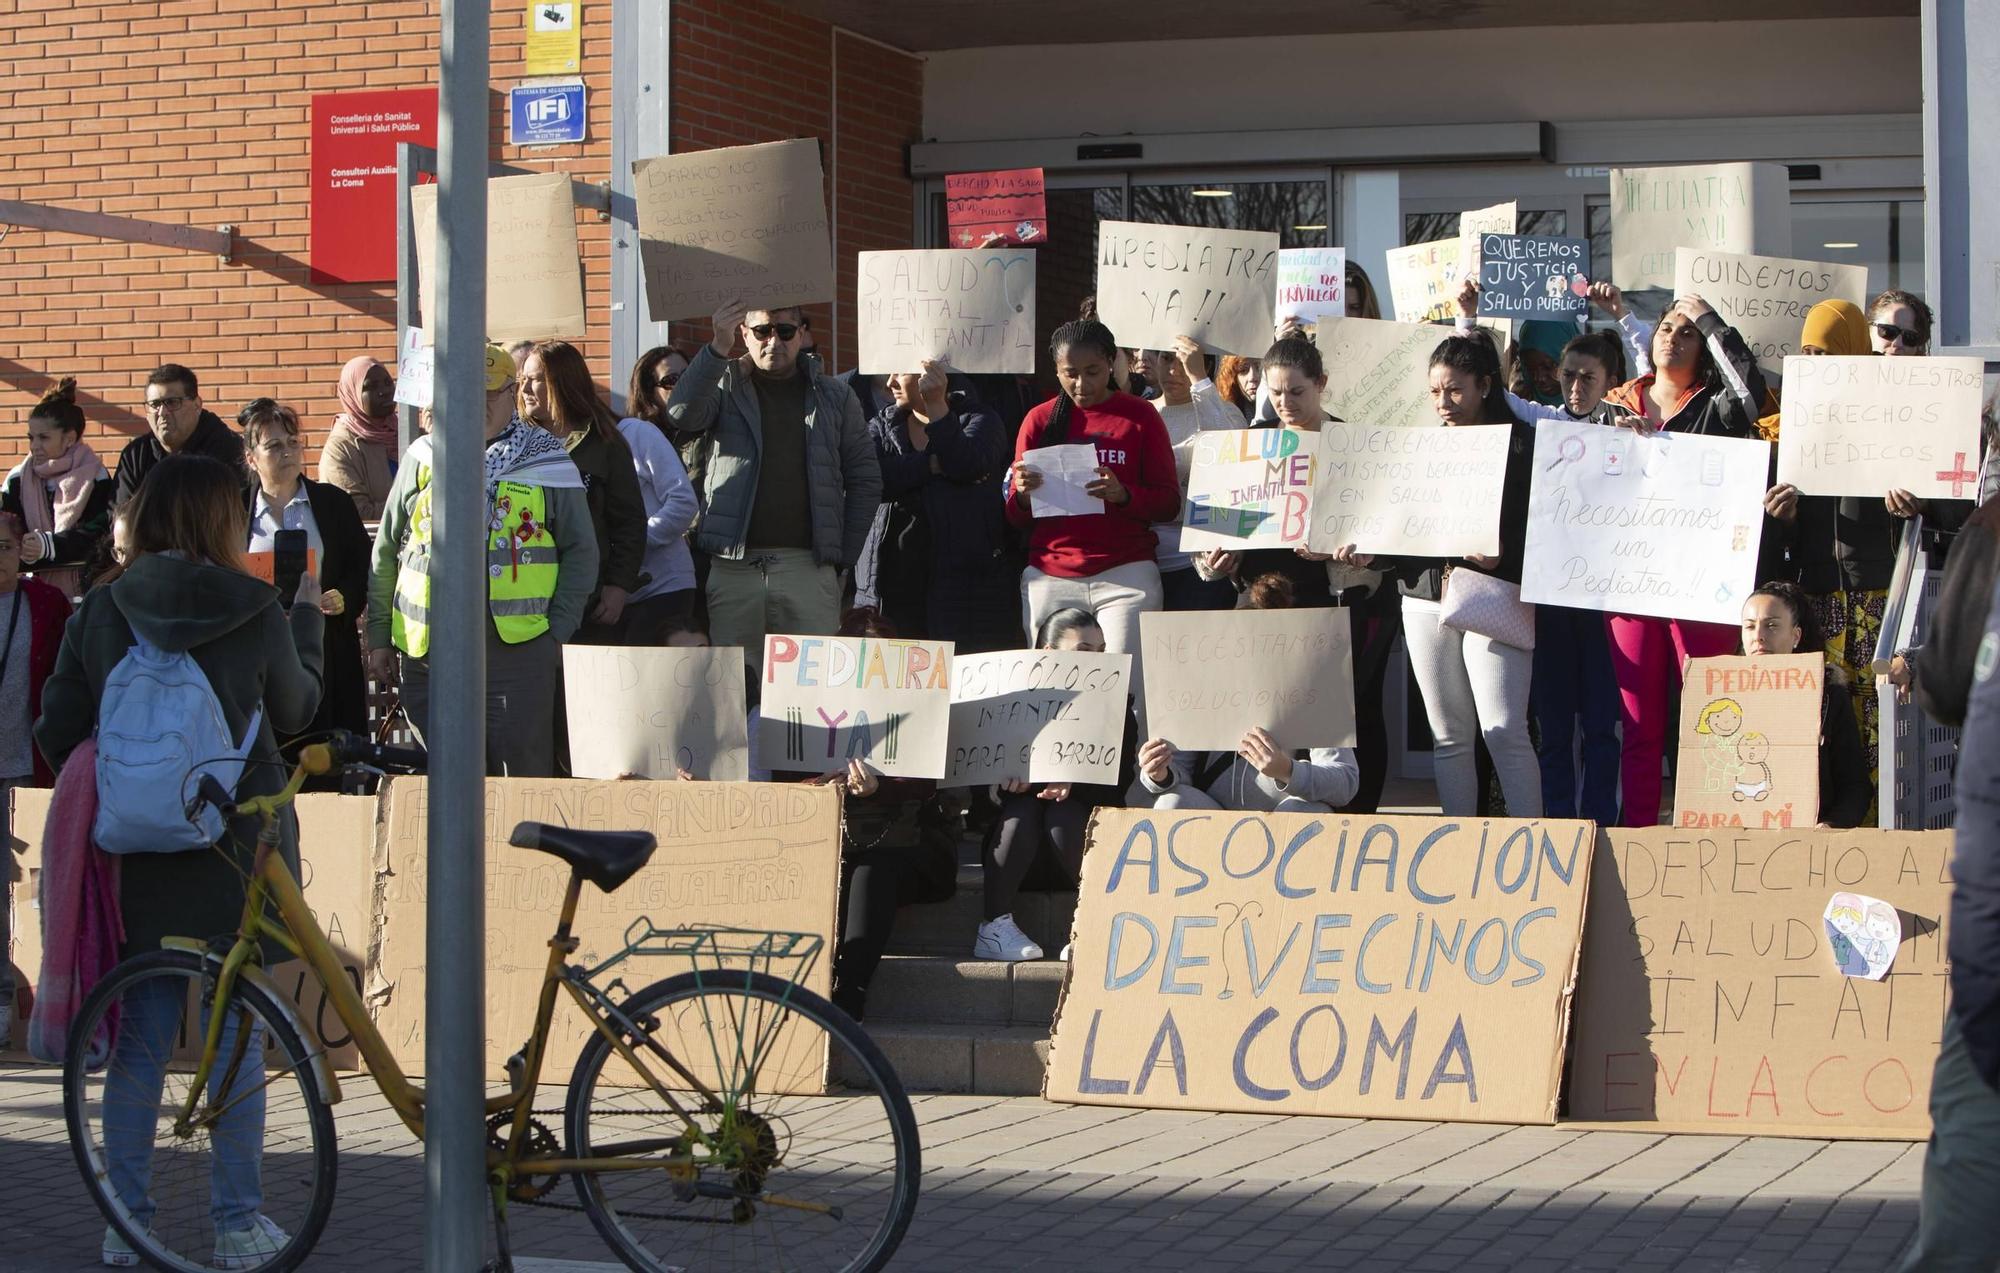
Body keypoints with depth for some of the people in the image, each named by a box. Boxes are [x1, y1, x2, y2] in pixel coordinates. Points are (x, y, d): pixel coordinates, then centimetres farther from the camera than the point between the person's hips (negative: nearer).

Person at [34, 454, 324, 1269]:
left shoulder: (101, 613, -2)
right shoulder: (257, 613, -8)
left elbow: (57, 733, 0)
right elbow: (296, 710, 9)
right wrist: (308, 615, 24)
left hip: (136, 851, 3)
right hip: (236, 848, -2)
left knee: (140, 1036, 10)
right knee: (236, 1033, 6)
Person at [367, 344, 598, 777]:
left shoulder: (547, 462, 7)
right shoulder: (424, 457, 12)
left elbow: (580, 553, 9)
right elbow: (386, 550, 16)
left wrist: (558, 632, -1)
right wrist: (379, 636, 12)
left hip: (517, 645, -2)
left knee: (523, 774, -4)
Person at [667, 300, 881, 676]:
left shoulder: (834, 397, 13)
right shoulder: (724, 387, 10)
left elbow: (865, 480, 12)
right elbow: (682, 413, -12)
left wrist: (844, 559, 3)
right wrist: (717, 349, -25)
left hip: (808, 568, 0)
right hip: (733, 569, 0)